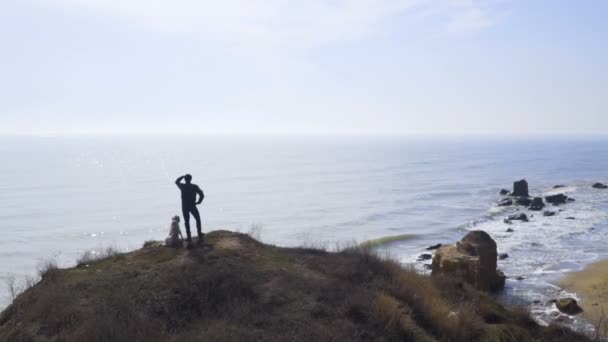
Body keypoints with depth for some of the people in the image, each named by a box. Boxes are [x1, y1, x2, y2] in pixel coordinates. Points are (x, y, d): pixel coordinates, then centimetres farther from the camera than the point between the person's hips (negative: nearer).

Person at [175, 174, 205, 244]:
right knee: (198, 220, 15)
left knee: (187, 222, 8)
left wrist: (183, 176, 27)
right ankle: (199, 235, 3)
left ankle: (189, 239, 4)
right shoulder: (194, 186, -6)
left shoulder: (182, 186, -3)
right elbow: (202, 195, -14)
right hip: (192, 206, -1)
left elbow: (176, 181, 19)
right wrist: (198, 202, -1)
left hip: (184, 206, 1)